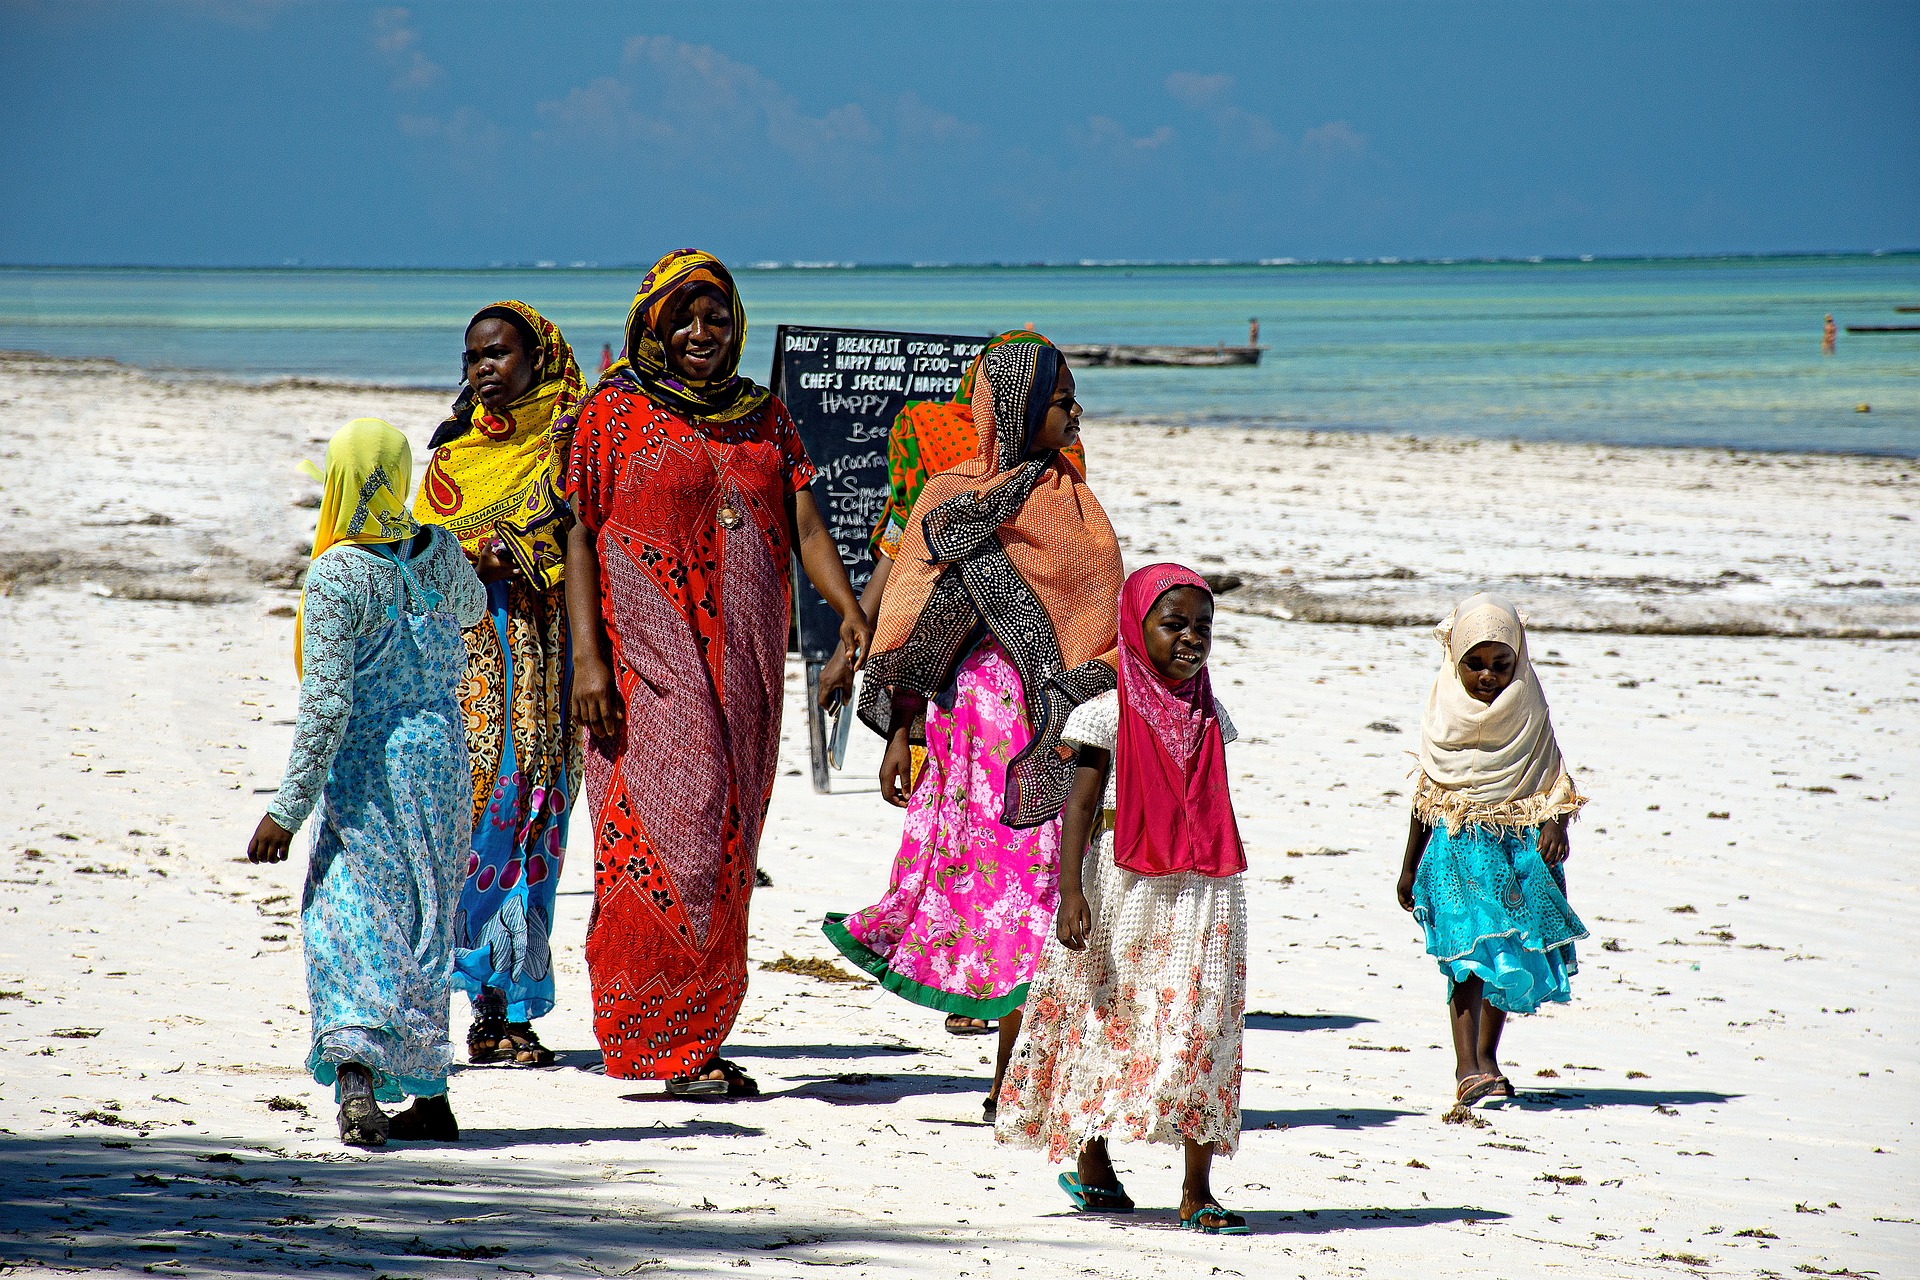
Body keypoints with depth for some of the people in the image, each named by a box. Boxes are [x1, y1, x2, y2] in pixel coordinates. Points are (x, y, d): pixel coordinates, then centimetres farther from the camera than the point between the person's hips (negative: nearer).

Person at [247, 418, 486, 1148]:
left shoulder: (336, 576, -15)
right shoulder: (442, 555, 2)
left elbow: (326, 705, -18)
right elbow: (471, 609, 28)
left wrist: (288, 808, -13)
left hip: (365, 773, -5)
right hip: (440, 763, 5)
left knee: (352, 923, -7)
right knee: (425, 923, 16)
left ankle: (356, 1075, -28)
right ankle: (430, 1096, 21)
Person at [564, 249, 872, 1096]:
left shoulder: (764, 418, 14)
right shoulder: (615, 413, 2)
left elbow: (803, 525, 5)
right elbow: (579, 537, -1)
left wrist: (848, 607, -13)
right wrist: (587, 656, -11)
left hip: (744, 663, 5)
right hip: (651, 654, -5)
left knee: (727, 845, 4)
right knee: (674, 821, -12)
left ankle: (697, 1034, 8)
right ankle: (666, 1047, -8)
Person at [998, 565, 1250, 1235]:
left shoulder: (1208, 717, 9)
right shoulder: (1112, 715, -6)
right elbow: (1080, 805, -8)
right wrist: (1071, 892, -16)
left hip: (1201, 893, 3)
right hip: (1124, 885, -3)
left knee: (1202, 1032, -3)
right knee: (1108, 1025, 8)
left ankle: (1197, 1190, -1)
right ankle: (1091, 1158, 28)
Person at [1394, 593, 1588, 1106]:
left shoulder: (1528, 715, 2)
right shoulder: (1445, 717, 3)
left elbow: (1554, 782, -1)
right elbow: (1426, 795, 11)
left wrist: (1555, 826, -22)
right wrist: (1410, 866, 15)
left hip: (1520, 850, 2)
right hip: (1459, 849, -2)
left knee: (1509, 956, 8)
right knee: (1468, 950, -14)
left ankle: (1486, 1056, 24)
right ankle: (1467, 1067, -22)